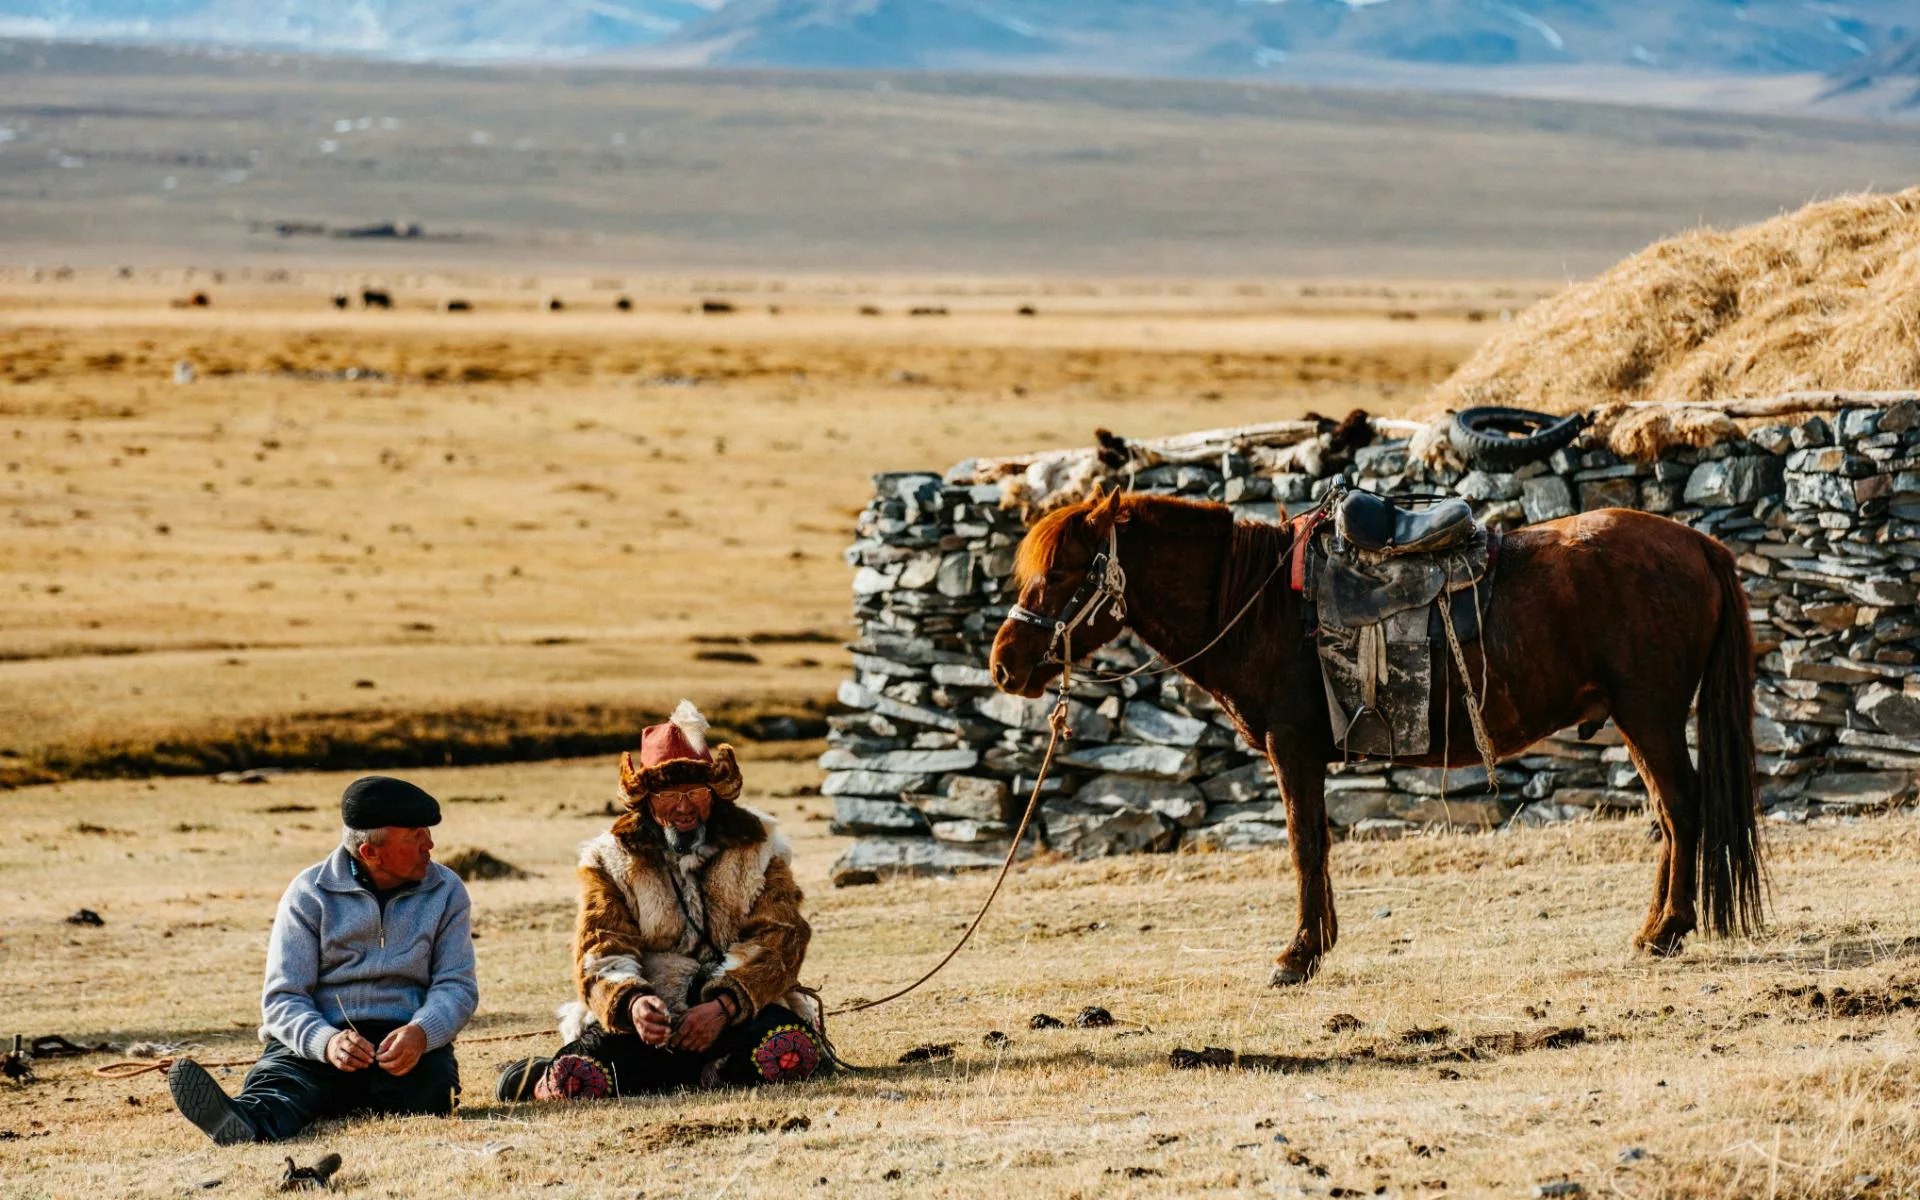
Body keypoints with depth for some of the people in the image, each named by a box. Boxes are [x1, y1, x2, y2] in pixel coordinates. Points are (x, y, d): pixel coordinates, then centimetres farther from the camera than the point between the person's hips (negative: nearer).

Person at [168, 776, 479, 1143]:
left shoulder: (446, 891, 9)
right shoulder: (309, 894, 2)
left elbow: (457, 986, 4)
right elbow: (282, 998, -3)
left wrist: (421, 1033, -20)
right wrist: (326, 1042, -26)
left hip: (406, 1042, 2)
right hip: (318, 1038, -2)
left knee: (430, 1082, -36)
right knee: (280, 1079, -37)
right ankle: (242, 1122, -72)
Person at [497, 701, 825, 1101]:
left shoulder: (758, 849, 7)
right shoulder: (610, 861, 6)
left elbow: (777, 943, -4)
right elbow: (601, 957, -4)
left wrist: (723, 1006, -22)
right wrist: (632, 1003, -27)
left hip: (735, 1011, 2)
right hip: (643, 1020, -2)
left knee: (791, 1051, -32)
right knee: (578, 1078, -30)